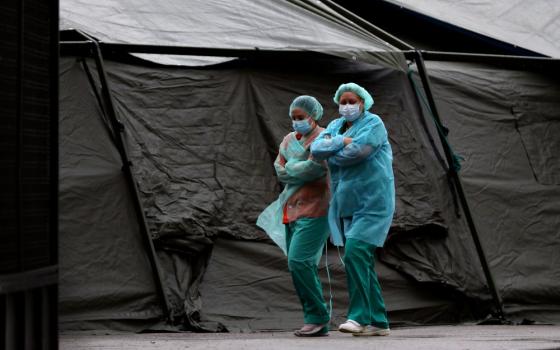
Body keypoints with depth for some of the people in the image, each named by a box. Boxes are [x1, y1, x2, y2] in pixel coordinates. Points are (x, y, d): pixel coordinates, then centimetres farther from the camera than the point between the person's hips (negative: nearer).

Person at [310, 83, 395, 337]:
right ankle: (378, 322, 13)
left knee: (355, 255, -20)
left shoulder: (373, 123, -6)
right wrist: (342, 141, -17)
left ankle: (360, 317, -18)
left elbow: (358, 150, -22)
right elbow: (316, 147, -2)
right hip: (347, 206, 8)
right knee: (362, 264, 8)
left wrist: (328, 155, -6)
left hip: (372, 204, -8)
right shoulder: (335, 126, 15)